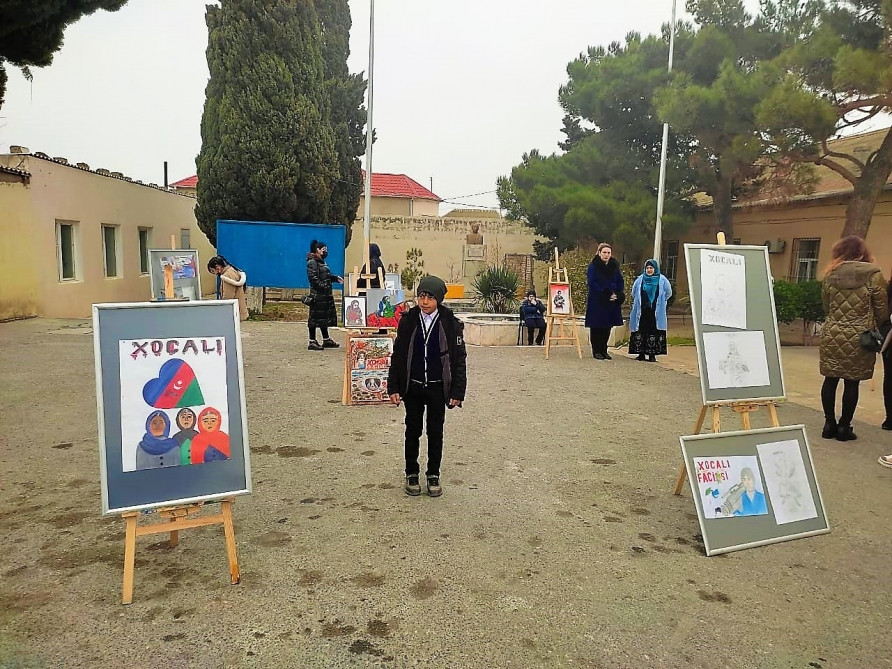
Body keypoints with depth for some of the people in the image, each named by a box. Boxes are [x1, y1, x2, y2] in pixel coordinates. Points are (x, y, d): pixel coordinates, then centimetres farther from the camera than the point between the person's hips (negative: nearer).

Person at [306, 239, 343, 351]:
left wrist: (336, 278, 10)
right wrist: (323, 287, -22)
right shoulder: (312, 262, -11)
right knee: (315, 317, -5)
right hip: (317, 295, -10)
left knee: (325, 317, 15)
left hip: (325, 295, 10)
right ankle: (312, 342, -1)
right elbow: (313, 278, -20)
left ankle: (326, 340, 24)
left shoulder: (321, 261, 19)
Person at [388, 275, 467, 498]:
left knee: (436, 433, 10)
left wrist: (457, 392, -7)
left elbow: (459, 359, -4)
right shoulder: (408, 320, -3)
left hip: (438, 388, -1)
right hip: (412, 387, 1)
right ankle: (412, 474, 27)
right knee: (412, 431, 12)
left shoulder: (451, 323, -8)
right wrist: (393, 387, -1)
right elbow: (398, 355, 2)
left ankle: (433, 475, 26)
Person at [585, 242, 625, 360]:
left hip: (611, 302, 5)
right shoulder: (593, 266, -5)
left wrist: (617, 295, -8)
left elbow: (620, 282, 10)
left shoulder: (615, 266, 9)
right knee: (596, 327, 0)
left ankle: (604, 350, 18)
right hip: (596, 302, -5)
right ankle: (596, 351, 7)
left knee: (607, 328, 9)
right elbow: (592, 283, -12)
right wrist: (605, 294, -19)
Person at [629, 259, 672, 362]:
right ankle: (641, 354, 7)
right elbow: (634, 293, 21)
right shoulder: (640, 280, 7)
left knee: (653, 333, -4)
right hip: (642, 312, 2)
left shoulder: (662, 280, 1)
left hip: (656, 313, -2)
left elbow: (668, 293, 12)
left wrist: (659, 302, 11)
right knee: (640, 332, 0)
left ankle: (652, 355, 1)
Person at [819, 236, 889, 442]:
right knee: (852, 382, 5)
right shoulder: (873, 274, -6)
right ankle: (844, 427, 10)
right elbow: (882, 311, -1)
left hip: (832, 335, 3)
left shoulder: (830, 274, 2)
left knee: (830, 380, 9)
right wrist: (870, 323, 18)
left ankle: (829, 424, 15)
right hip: (859, 337, -2)